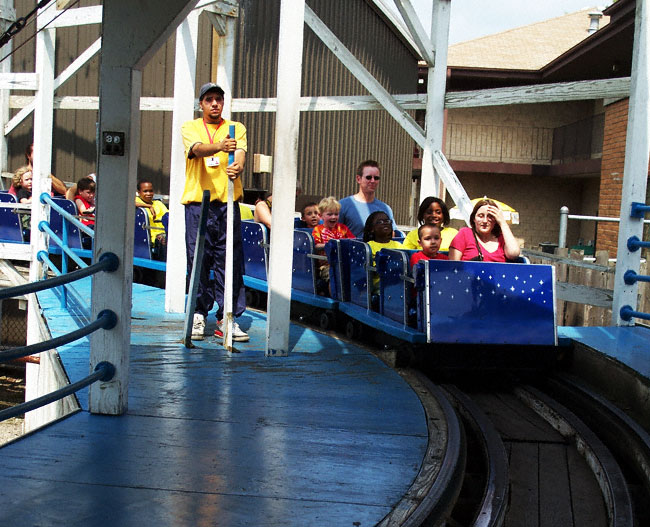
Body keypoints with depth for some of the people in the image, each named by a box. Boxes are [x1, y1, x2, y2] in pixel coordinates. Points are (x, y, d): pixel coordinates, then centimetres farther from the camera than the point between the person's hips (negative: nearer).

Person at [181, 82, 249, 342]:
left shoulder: (236, 128, 13)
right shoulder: (190, 127, 8)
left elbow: (240, 153, -6)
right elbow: (197, 148, -14)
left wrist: (238, 167, -31)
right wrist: (219, 147, -35)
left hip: (227, 203, 1)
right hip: (197, 202, -1)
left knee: (230, 261, -1)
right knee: (198, 260, 1)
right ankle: (199, 315, 13)